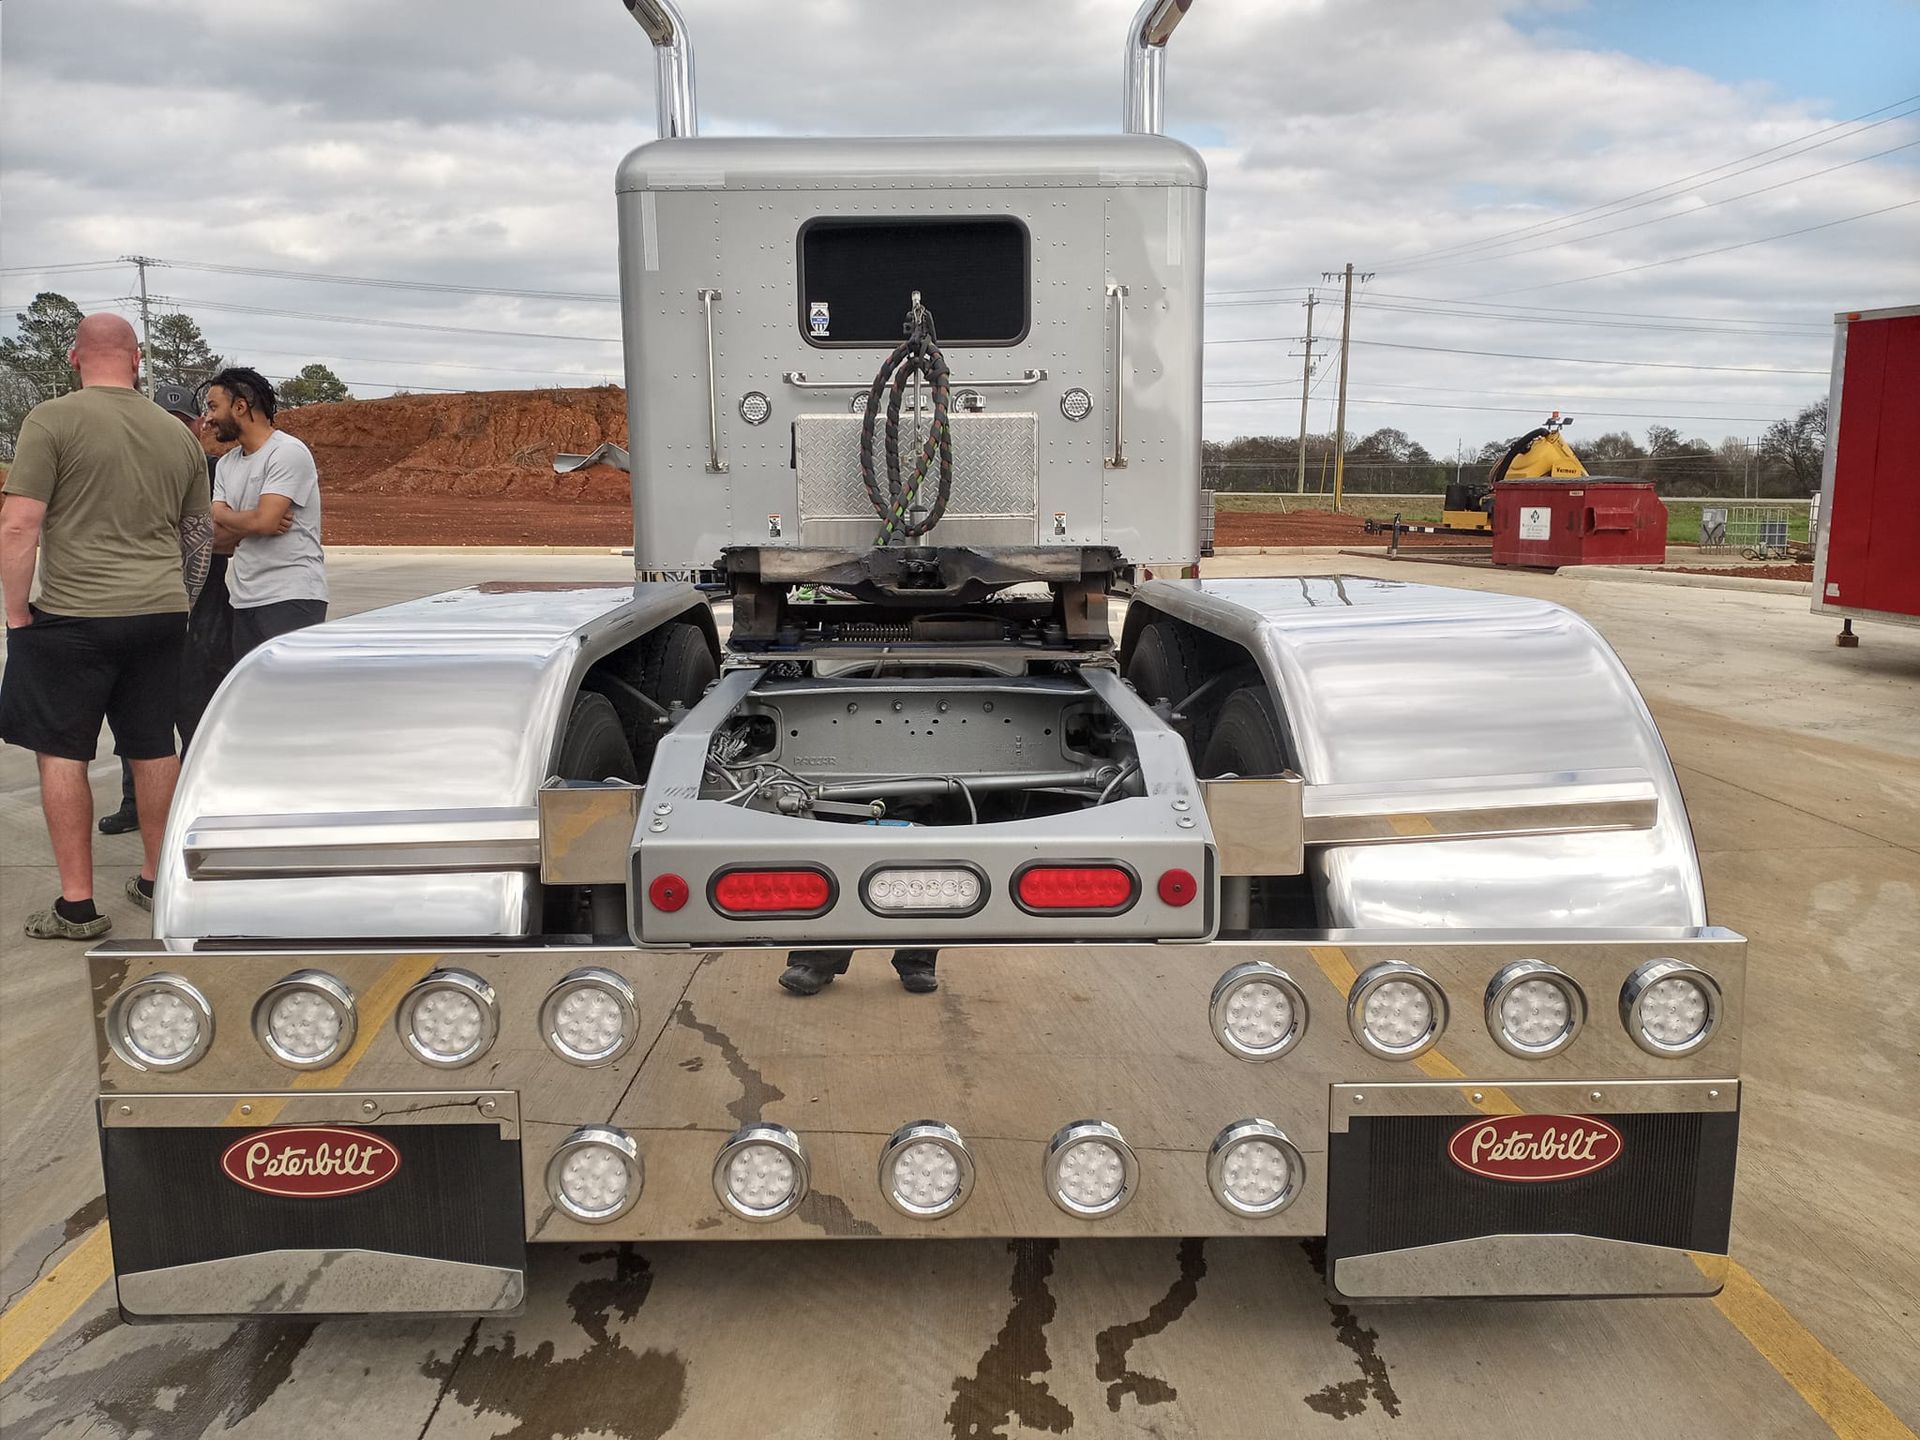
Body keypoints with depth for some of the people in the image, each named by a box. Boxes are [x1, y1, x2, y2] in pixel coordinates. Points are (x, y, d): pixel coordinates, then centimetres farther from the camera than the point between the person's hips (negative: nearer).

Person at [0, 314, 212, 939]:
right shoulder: (178, 434, 9)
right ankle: (158, 880, 24)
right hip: (162, 615, 5)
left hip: (73, 618, -5)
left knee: (61, 752, 4)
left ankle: (77, 904, 7)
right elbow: (200, 534, 16)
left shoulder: (52, 420, -8)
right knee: (154, 748, 13)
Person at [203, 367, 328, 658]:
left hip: (292, 598, -8)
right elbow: (216, 538, 8)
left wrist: (223, 516, 1)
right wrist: (250, 523, -10)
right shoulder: (225, 465, 17)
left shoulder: (288, 452, -8)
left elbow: (264, 521, -19)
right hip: (244, 601, 8)